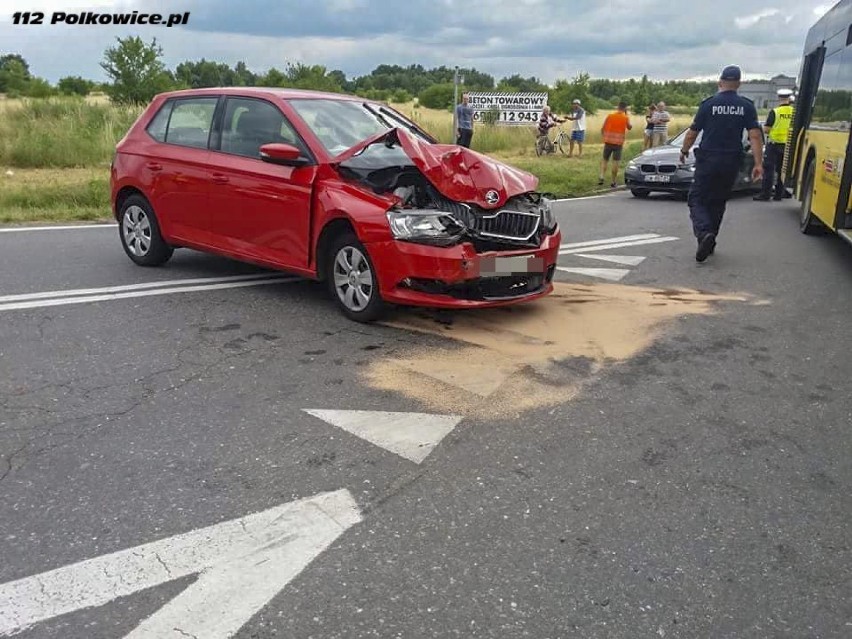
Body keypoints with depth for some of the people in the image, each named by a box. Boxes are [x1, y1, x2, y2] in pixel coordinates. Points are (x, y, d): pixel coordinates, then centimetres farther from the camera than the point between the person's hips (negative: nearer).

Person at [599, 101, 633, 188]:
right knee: (616, 162, 1)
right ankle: (613, 182, 2)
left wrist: (604, 137, 15)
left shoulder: (610, 116, 1)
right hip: (618, 143, -2)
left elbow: (602, 129, 1)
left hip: (608, 141, 2)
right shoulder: (626, 118, -3)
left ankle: (601, 178, -4)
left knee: (604, 160, 12)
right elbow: (630, 127, 15)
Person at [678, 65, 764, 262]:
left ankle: (704, 233, -26)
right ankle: (710, 243, 20)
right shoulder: (746, 106, 2)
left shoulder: (709, 104, -3)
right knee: (717, 202, 17)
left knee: (697, 200, 1)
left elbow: (692, 133, 0)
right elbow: (755, 136, -5)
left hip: (707, 159, -3)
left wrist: (684, 151, 17)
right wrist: (758, 163, -6)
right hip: (731, 162, 3)